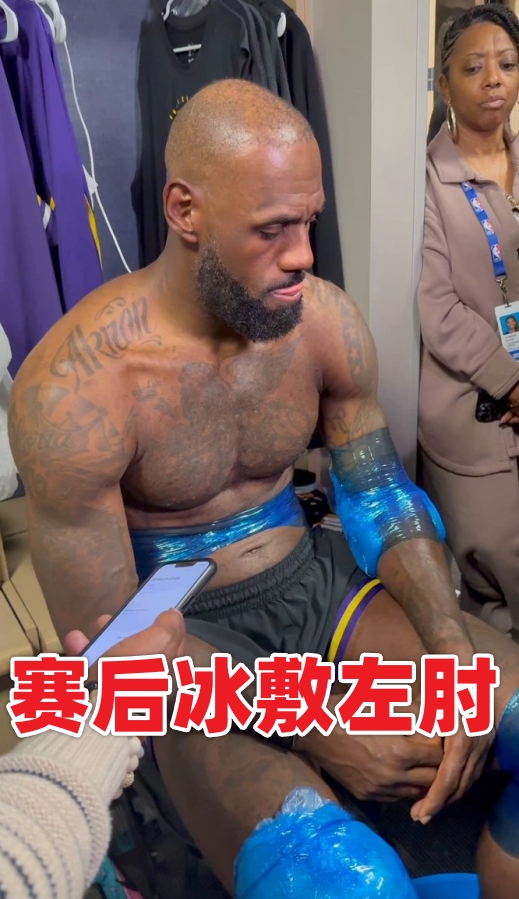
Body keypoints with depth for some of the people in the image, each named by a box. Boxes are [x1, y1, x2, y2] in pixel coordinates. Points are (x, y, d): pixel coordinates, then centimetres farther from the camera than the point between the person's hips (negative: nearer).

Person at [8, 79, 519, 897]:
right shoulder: (75, 390, -24)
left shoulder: (327, 322, -8)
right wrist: (319, 728, -23)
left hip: (312, 575, 5)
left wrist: (451, 648, -16)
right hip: (180, 633, -4)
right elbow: (108, 641, -18)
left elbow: (380, 496, 2)